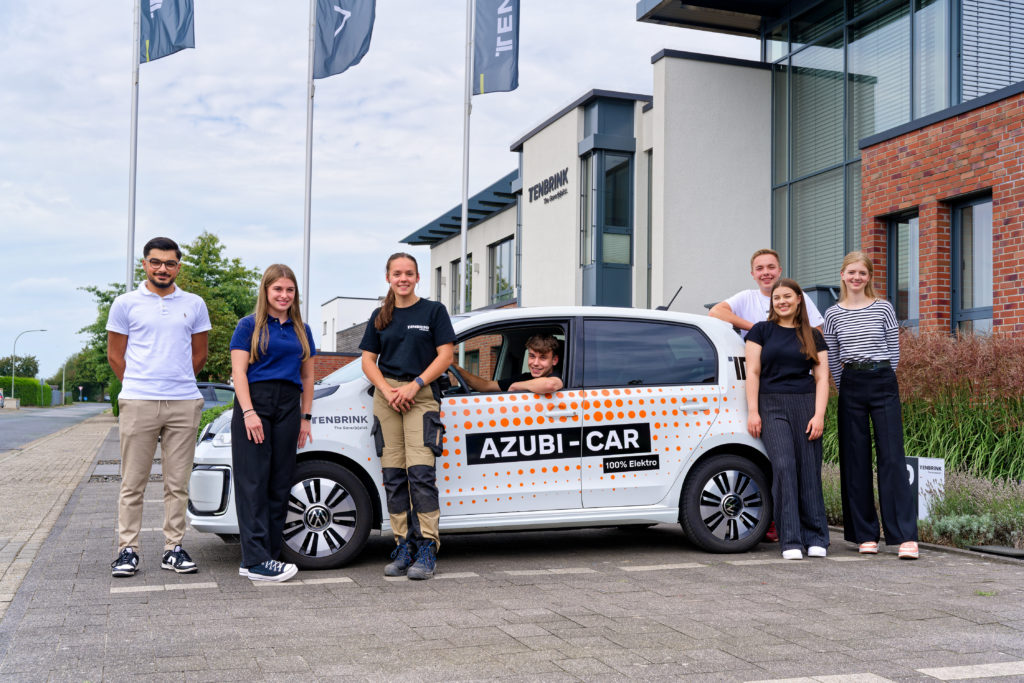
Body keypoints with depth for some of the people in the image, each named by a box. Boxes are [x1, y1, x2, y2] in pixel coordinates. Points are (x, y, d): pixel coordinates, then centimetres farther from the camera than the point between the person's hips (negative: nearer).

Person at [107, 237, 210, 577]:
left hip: (185, 404, 2)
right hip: (138, 404, -2)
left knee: (178, 483, 5)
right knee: (133, 482, 2)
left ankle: (173, 549, 12)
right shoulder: (126, 304, 5)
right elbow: (115, 356, 8)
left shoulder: (194, 305, 11)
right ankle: (127, 550, 9)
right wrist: (140, 385, 9)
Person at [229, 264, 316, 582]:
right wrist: (249, 412, -14)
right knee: (254, 482, -8)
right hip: (255, 401, -5)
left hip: (288, 406, 5)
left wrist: (305, 417, 12)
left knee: (279, 484, 3)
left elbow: (307, 377, 20)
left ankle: (269, 554, 8)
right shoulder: (249, 325, 4)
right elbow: (238, 372, -4)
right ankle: (256, 560, -10)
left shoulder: (301, 330, 18)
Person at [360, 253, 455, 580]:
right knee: (393, 473, 2)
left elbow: (445, 356, -1)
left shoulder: (433, 311, 5)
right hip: (386, 398, 4)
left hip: (421, 396, -4)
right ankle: (403, 546, 9)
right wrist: (387, 390, -5)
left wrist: (414, 386, -11)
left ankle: (427, 547, -9)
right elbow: (368, 360, 13)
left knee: (420, 470, -13)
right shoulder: (380, 317, 15)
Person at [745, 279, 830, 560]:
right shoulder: (761, 331, 9)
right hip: (772, 405, -2)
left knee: (809, 470, -1)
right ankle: (791, 541, -10)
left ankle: (815, 538, 8)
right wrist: (753, 411, -5)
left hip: (806, 404, 2)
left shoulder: (812, 336, 13)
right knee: (783, 466, -14)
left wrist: (819, 415, -3)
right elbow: (752, 372, 4)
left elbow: (822, 378, 8)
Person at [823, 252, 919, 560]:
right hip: (850, 387, 2)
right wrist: (845, 387, 10)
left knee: (892, 458, -7)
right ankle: (866, 535, 11)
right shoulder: (833, 315, 7)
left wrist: (881, 379, 8)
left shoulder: (883, 308, 4)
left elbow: (894, 352, 8)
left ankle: (906, 536, -8)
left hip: (883, 384, -2)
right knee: (856, 461, 3)